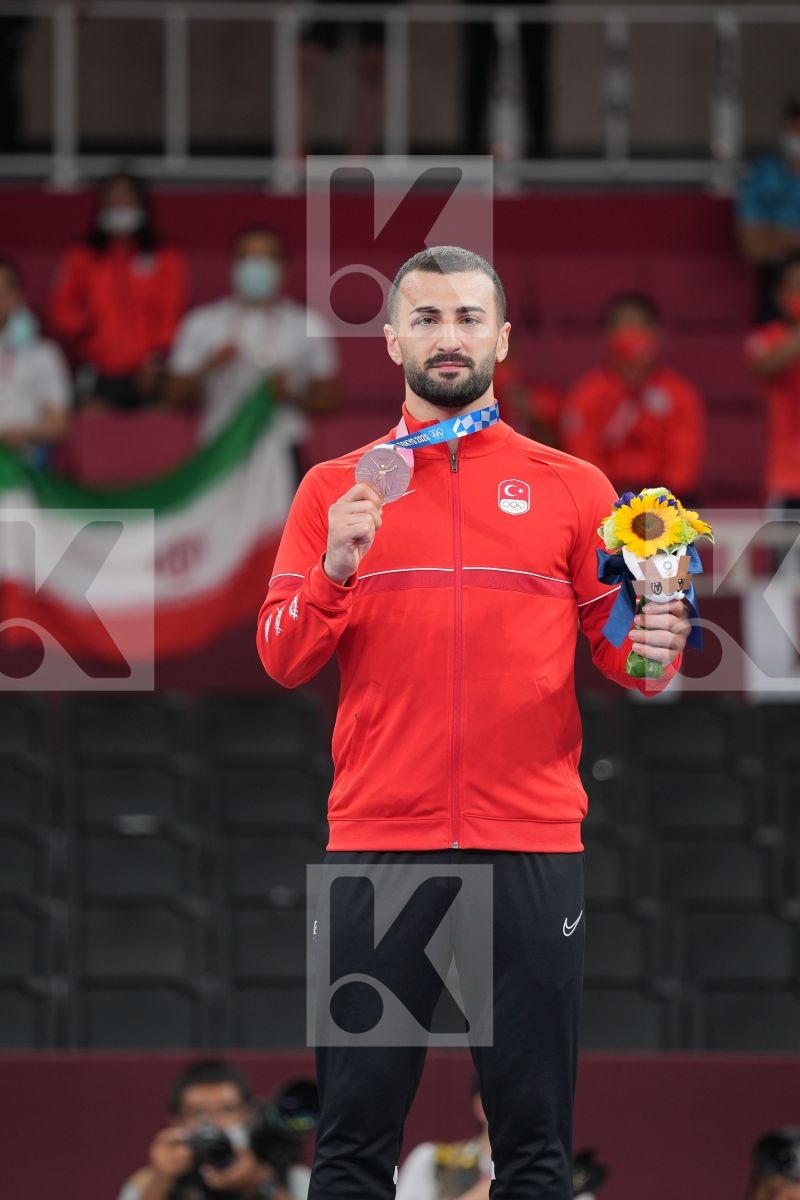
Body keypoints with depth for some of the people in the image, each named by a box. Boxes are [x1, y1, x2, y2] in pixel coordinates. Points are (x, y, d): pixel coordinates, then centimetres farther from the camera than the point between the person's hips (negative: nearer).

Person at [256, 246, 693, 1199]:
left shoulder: (571, 489, 10)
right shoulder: (335, 489, 11)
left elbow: (617, 648, 10)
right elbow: (281, 659, 5)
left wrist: (654, 651, -12)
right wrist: (335, 571, -13)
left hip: (531, 847, 0)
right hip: (376, 847, 0)